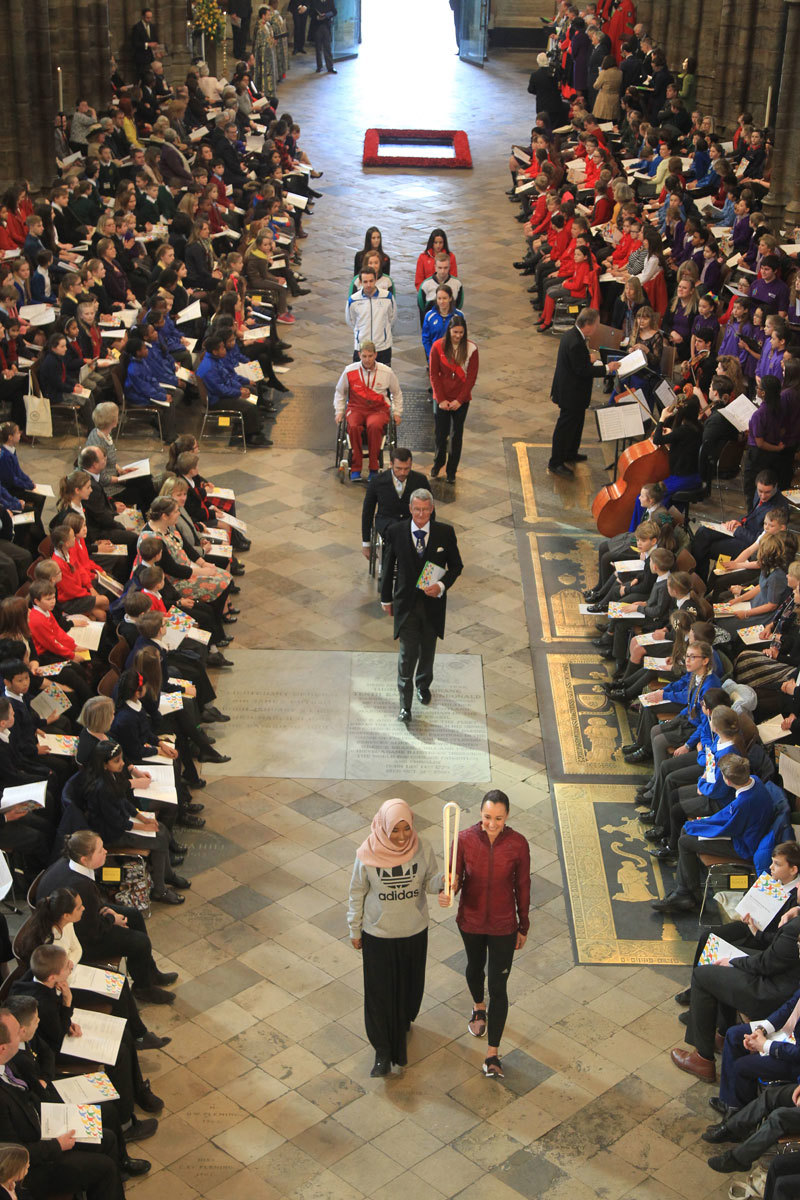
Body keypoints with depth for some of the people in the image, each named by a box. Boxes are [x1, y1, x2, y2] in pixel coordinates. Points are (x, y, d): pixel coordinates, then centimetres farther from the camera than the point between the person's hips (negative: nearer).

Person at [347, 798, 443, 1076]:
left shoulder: (422, 850, -17)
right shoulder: (367, 855, -21)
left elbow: (430, 882, -3)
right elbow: (357, 894, -7)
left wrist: (442, 881, -27)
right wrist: (355, 931, 1)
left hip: (414, 932, 2)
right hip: (378, 935, -2)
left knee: (409, 983, 22)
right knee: (379, 991, 6)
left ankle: (404, 1021, 53)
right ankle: (383, 1051, 23)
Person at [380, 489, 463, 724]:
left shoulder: (445, 532, -9)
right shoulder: (396, 532, -9)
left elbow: (456, 565, 1)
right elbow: (388, 566, 2)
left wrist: (442, 585, -17)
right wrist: (386, 598, 8)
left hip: (433, 602, 2)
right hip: (406, 603, -2)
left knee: (428, 651, 20)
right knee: (407, 654, -4)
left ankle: (423, 685, 48)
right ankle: (405, 706, 7)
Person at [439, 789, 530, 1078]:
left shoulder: (518, 844, -19)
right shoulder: (465, 839, -19)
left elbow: (522, 887, -7)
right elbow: (455, 878, -9)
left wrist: (523, 927, 3)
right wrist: (448, 892, -33)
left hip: (503, 925, -1)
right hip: (470, 920, 2)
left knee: (498, 987, 3)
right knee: (475, 966, 28)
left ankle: (492, 1053, 18)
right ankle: (479, 1007, 60)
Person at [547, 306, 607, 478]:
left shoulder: (571, 335, 2)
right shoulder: (576, 343, -29)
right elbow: (583, 371, -27)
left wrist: (589, 358, 6)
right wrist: (605, 369, -21)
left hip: (572, 391, 11)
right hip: (571, 394, -11)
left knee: (576, 423, 25)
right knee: (566, 426, 1)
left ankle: (570, 454, 43)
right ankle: (555, 463, 12)